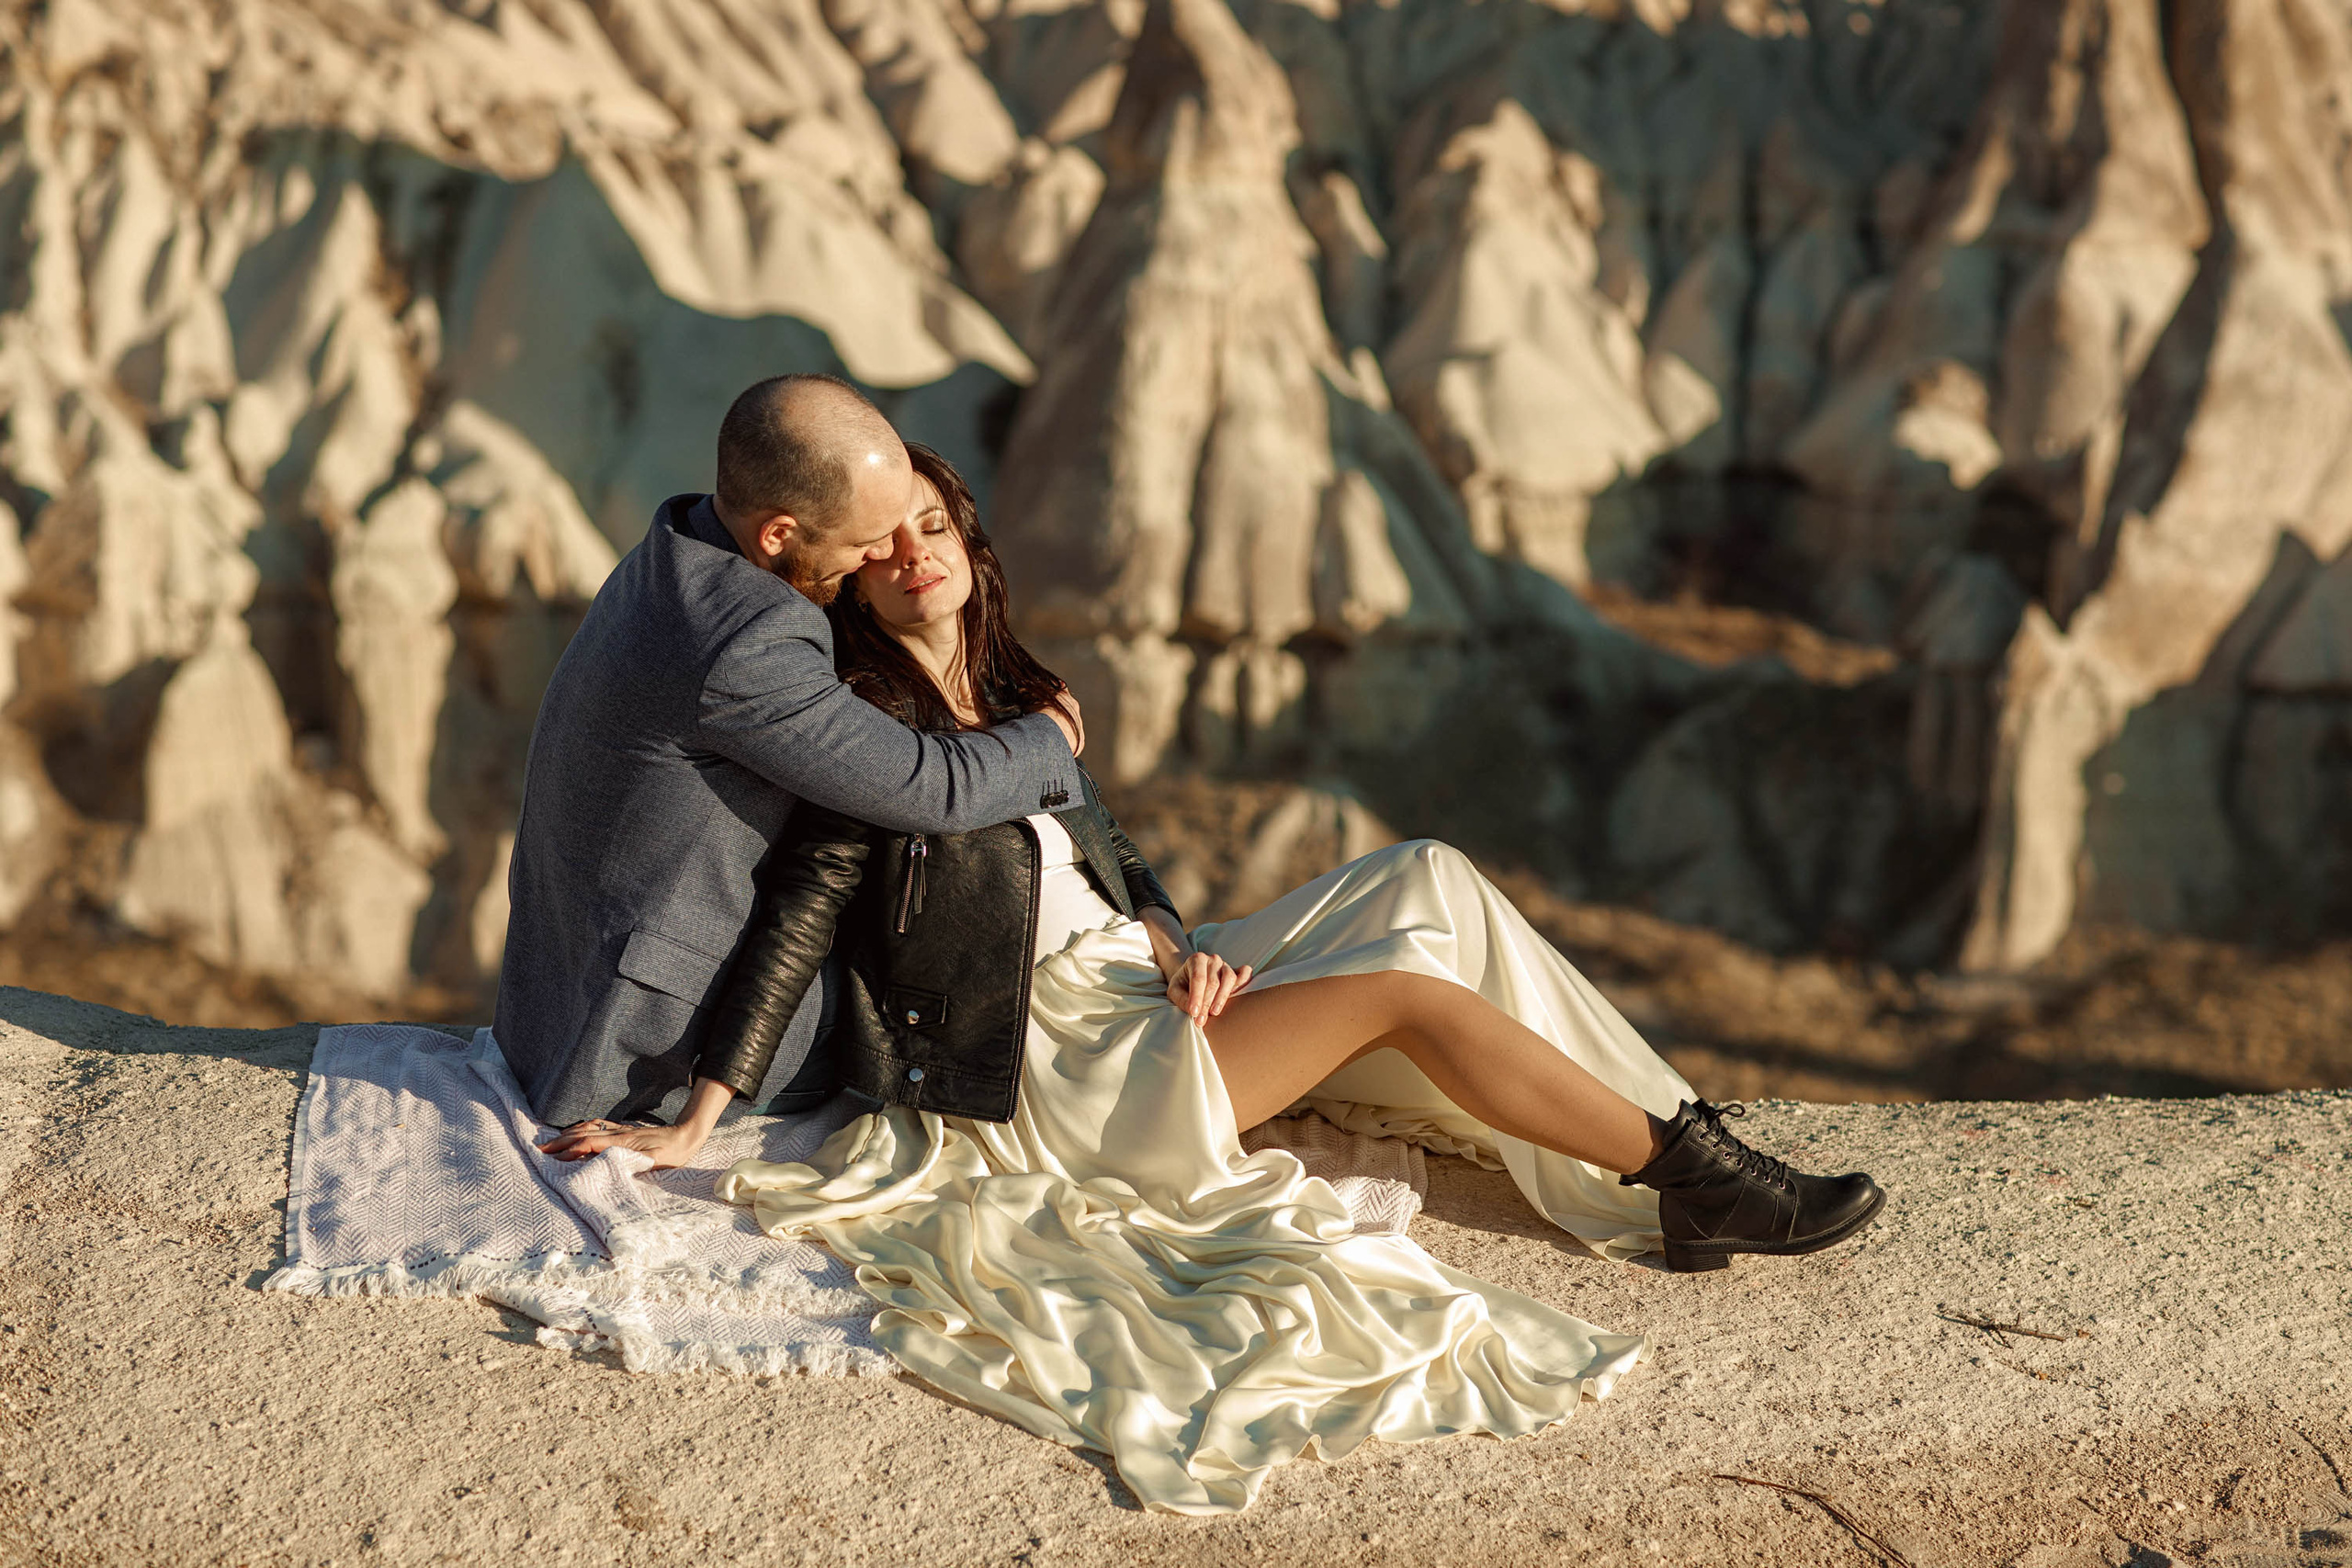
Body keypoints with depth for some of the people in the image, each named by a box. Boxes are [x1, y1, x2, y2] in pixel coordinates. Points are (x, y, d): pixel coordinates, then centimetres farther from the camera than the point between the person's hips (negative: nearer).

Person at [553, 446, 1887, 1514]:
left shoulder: (1014, 698, 14)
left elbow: (1109, 859, 15)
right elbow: (796, 921, -16)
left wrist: (1175, 947, -6)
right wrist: (696, 1121, -21)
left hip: (1135, 992, 8)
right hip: (1049, 1074, -8)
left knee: (1426, 882, -5)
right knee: (1403, 987, -18)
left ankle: (1674, 1177, -7)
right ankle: (1701, 1178, -8)